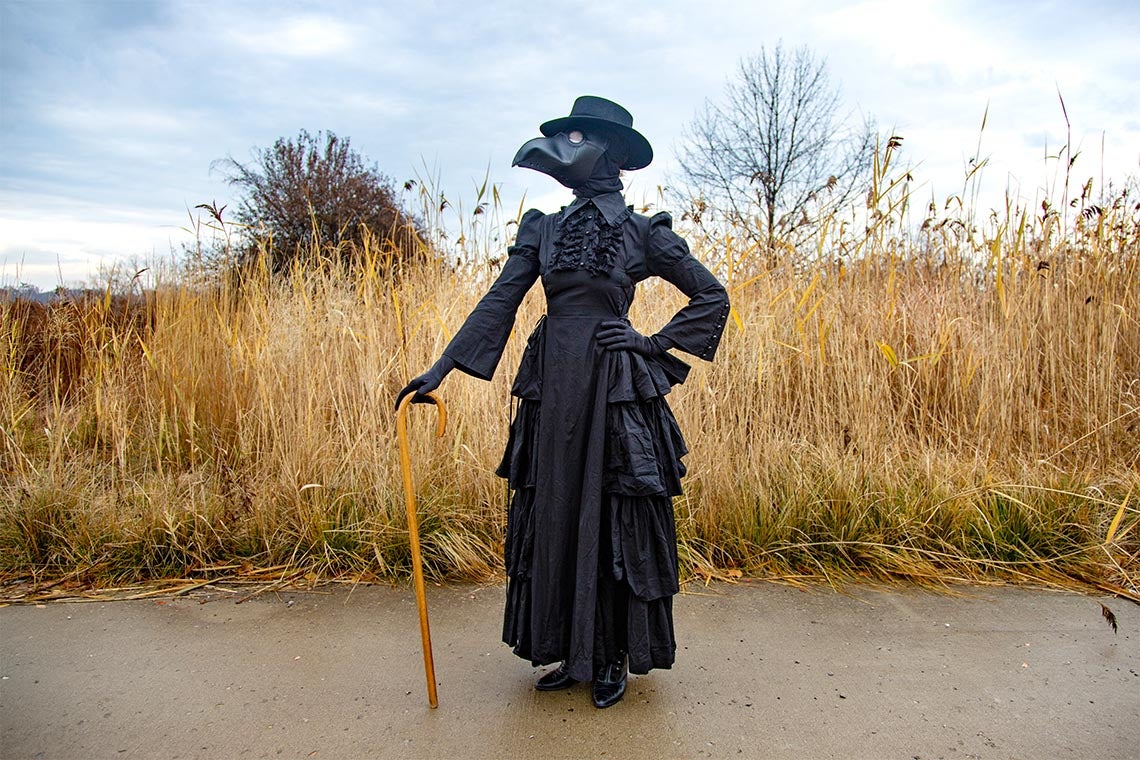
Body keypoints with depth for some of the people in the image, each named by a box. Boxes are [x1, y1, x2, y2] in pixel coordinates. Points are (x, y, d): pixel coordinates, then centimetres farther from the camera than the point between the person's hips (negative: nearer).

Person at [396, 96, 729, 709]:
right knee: (555, 515, 9)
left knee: (614, 519, 3)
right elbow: (499, 301, 5)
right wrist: (442, 367, -3)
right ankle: (572, 652, 26)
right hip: (551, 388, 4)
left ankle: (613, 658, 21)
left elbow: (712, 297, 7)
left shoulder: (644, 232, 2)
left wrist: (656, 345, -4)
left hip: (615, 390, -4)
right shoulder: (542, 228, 11)